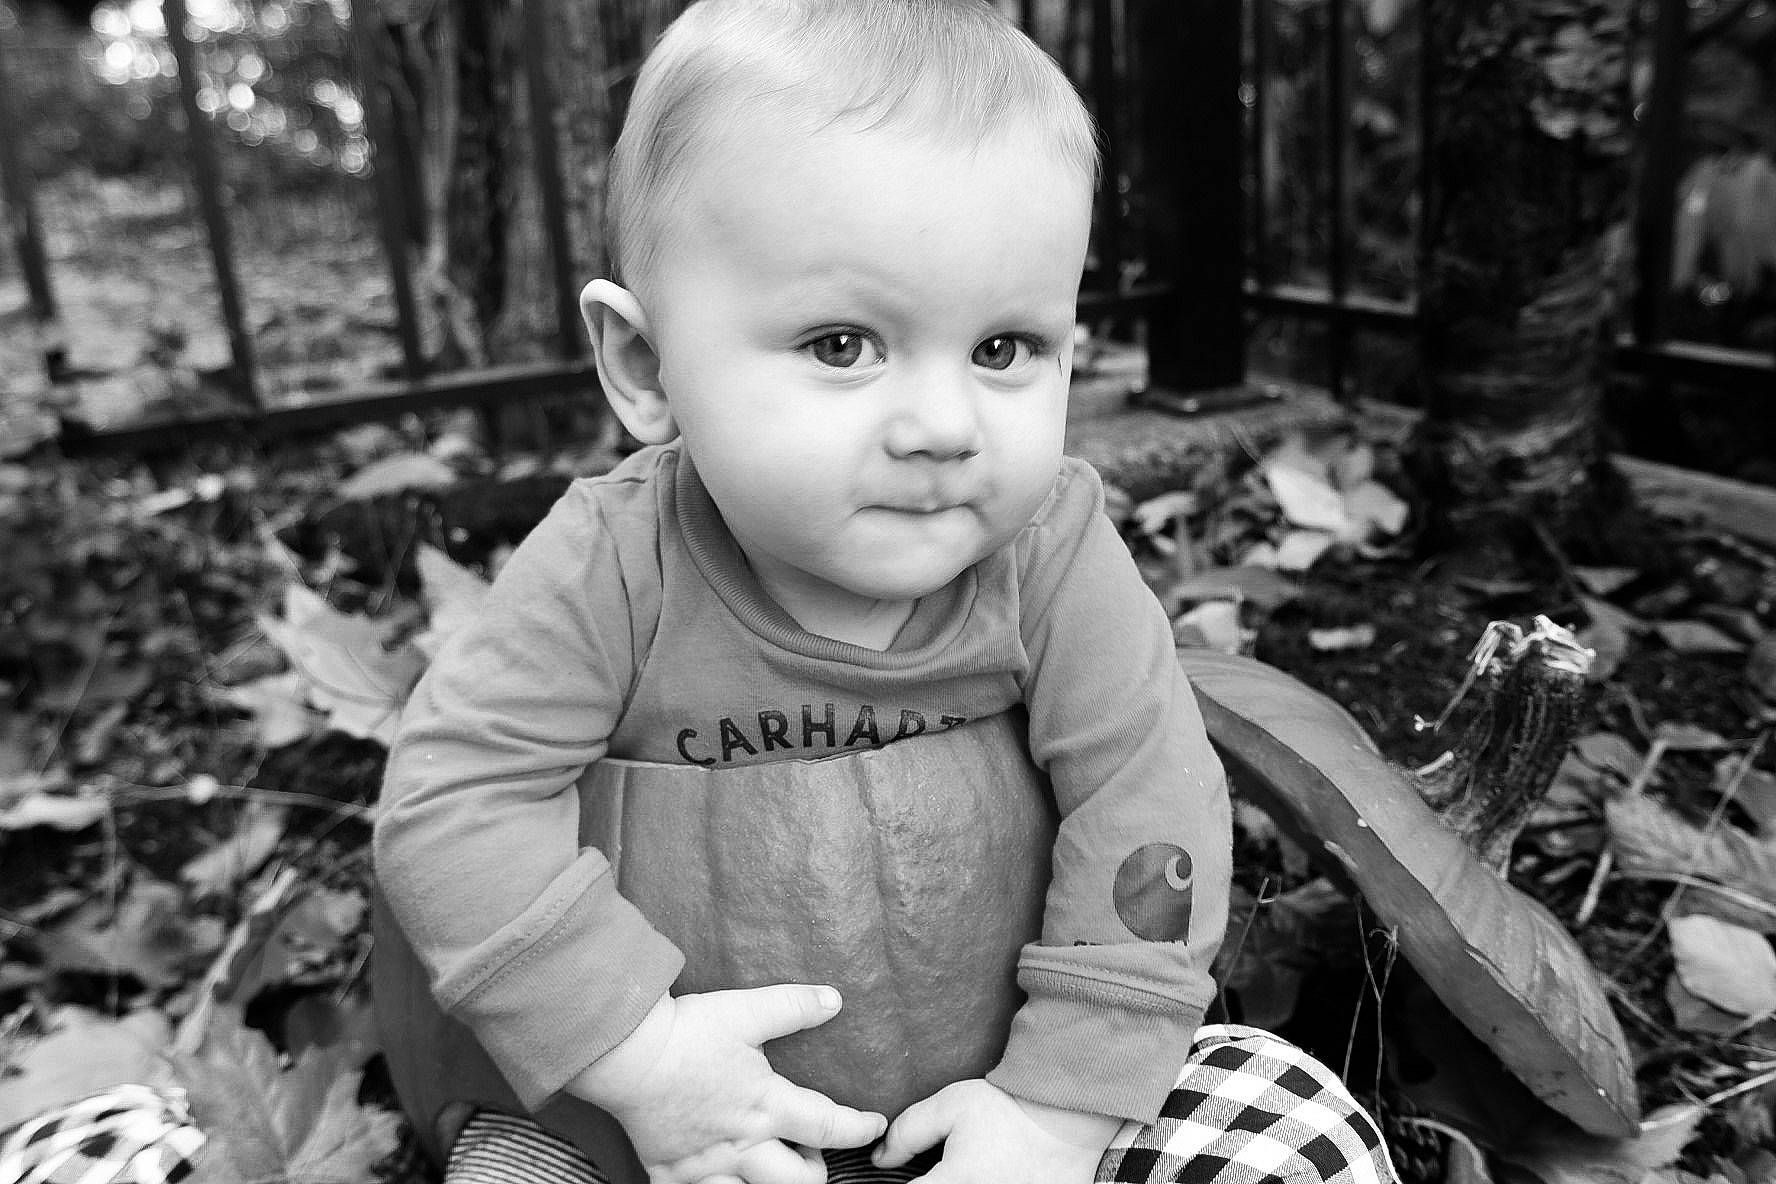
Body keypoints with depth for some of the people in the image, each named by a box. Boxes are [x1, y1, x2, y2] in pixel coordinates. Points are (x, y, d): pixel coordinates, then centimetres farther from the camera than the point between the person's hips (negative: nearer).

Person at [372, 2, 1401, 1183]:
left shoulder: (1052, 552, -20)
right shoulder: (611, 568, -22)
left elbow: (1147, 810, -18)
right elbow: (453, 803, -22)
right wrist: (636, 1050, -28)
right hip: (718, 1070, 0)